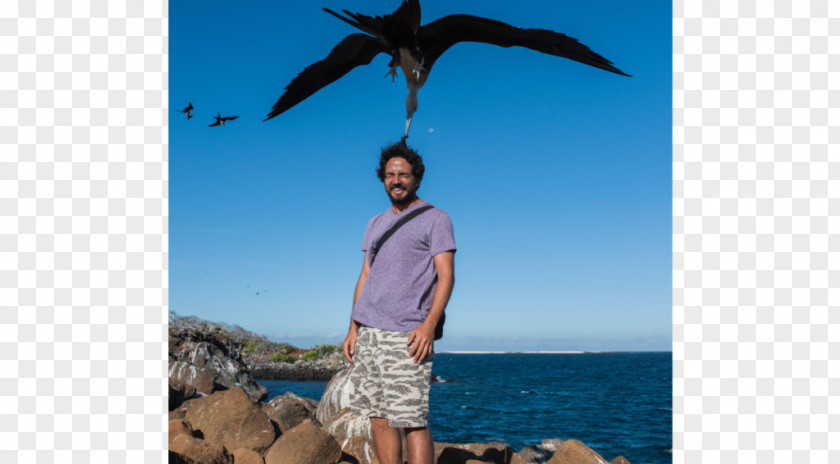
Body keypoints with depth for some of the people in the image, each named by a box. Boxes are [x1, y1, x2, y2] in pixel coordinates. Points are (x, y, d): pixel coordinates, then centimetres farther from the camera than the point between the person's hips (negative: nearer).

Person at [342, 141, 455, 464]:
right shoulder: (375, 224, 20)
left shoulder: (435, 219, 2)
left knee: (412, 420, -9)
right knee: (378, 417, 8)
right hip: (368, 332, 6)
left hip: (405, 336, -6)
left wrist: (429, 325, -19)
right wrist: (353, 328, 12)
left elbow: (446, 276, -6)